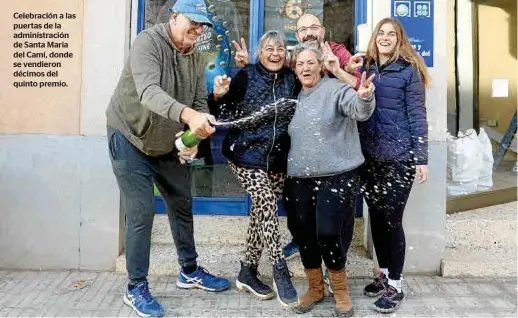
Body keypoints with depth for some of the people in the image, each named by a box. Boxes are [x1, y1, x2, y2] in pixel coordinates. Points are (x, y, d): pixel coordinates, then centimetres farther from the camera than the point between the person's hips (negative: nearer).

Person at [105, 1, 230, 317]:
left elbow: (201, 104, 1)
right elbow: (148, 92, -37)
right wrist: (187, 115, -53)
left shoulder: (197, 59, 0)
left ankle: (190, 271, 31)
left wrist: (194, 139, -17)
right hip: (130, 139, -7)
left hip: (169, 144, 7)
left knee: (182, 206, 13)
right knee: (141, 213, -6)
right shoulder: (148, 42, -20)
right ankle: (136, 288, 12)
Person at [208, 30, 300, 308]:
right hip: (247, 154, -4)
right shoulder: (246, 76, -6)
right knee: (267, 203, -19)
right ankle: (280, 271, -5)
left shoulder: (291, 79, 6)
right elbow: (222, 113, -6)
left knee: (262, 211, 8)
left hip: (276, 159, 5)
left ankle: (247, 272, 22)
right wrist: (218, 96, -26)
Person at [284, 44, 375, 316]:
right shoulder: (295, 97, 14)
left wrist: (365, 96, -46)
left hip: (337, 176, -6)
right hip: (299, 179, 6)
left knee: (328, 233, -11)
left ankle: (341, 289, 17)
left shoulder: (336, 89, -5)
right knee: (303, 234, 8)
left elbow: (359, 110, -25)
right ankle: (314, 288, 30)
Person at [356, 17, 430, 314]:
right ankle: (384, 275, 29)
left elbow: (417, 115, -6)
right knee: (376, 217, 12)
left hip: (400, 157, -5)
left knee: (392, 219, -1)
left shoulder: (409, 70, -3)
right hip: (370, 157, 5)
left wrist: (421, 157, -10)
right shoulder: (365, 68, 10)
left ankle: (395, 286, 14)